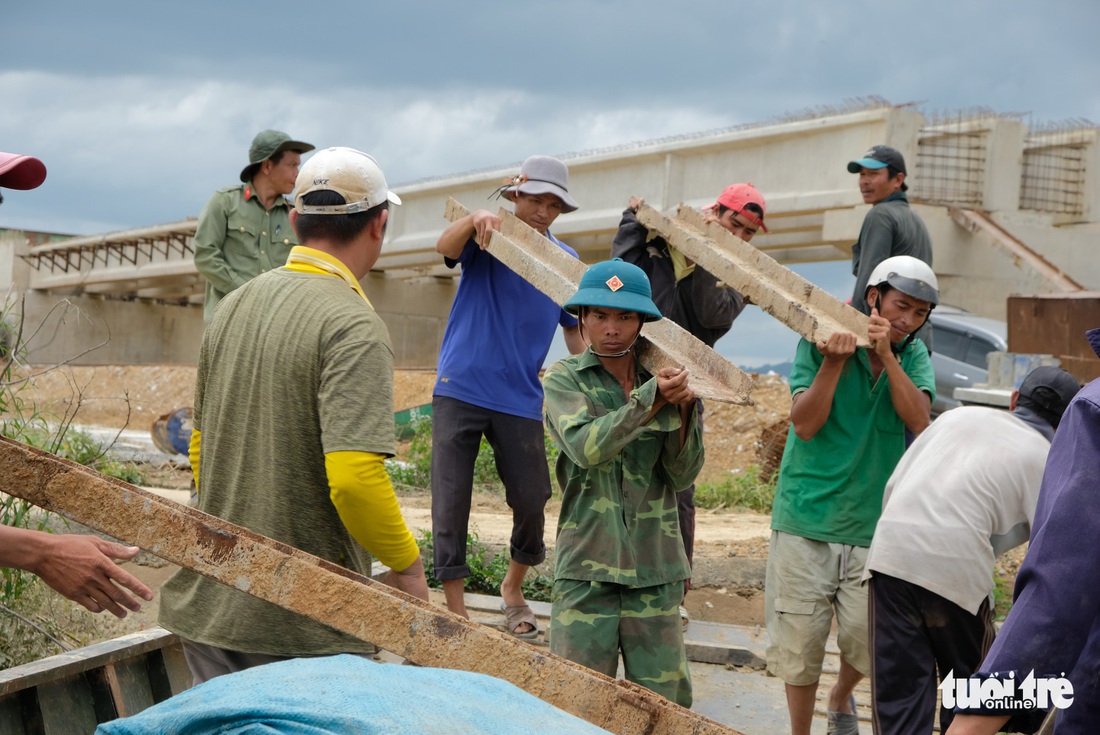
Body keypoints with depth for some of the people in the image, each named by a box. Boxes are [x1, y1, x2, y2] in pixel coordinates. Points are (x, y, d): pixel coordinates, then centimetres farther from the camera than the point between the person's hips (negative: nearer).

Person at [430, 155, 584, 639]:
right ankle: (454, 607, 7)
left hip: (520, 400, 3)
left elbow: (575, 330, 14)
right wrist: (477, 220, -46)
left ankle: (513, 588, 30)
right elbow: (445, 248, -25)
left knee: (531, 503, 4)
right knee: (450, 503, -3)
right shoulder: (487, 239, -3)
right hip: (460, 390, -3)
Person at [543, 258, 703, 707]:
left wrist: (683, 409, -11)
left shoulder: (663, 380, 9)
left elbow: (684, 475, 3)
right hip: (587, 567, -2)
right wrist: (651, 400, -20)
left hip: (655, 569, 3)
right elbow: (586, 447, -17)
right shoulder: (564, 380, 2)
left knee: (665, 703, 5)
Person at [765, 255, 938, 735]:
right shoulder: (819, 341, -5)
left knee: (868, 641, 0)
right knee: (800, 641, 3)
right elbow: (804, 424, -12)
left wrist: (886, 355, -22)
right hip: (806, 519, -2)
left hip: (873, 526, 2)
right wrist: (834, 361, -22)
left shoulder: (913, 356, 4)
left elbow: (919, 421, -14)